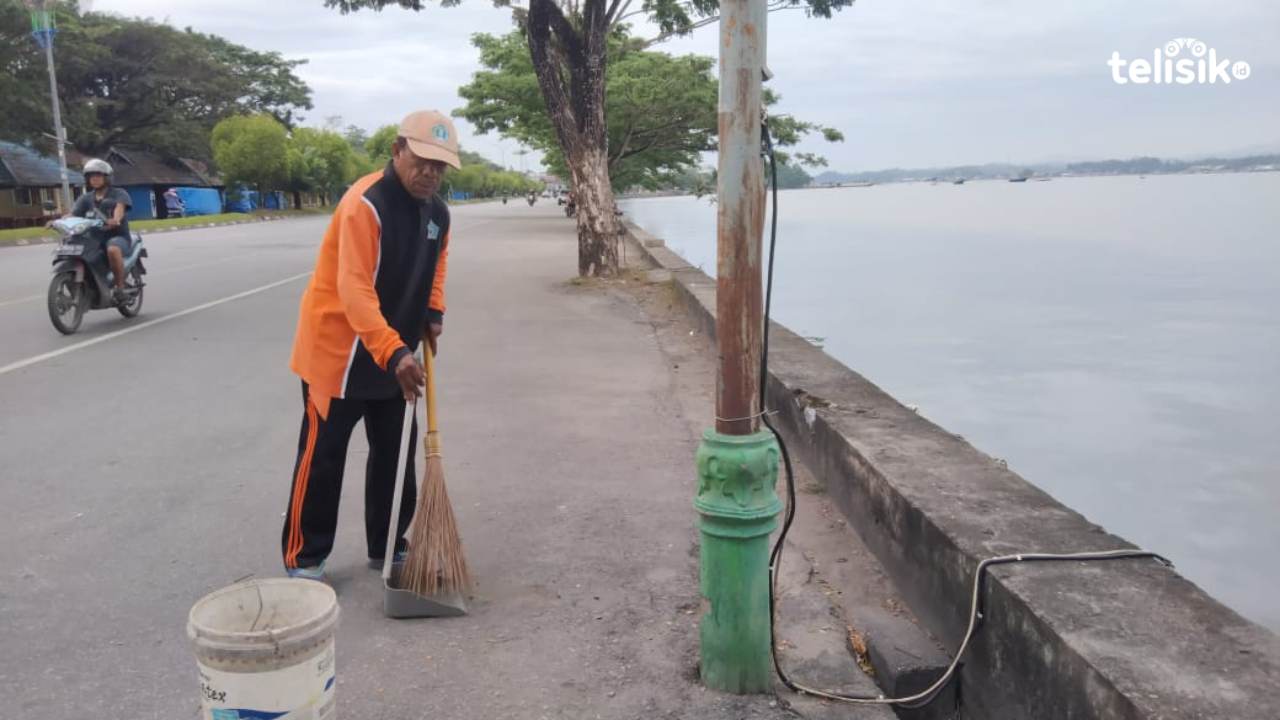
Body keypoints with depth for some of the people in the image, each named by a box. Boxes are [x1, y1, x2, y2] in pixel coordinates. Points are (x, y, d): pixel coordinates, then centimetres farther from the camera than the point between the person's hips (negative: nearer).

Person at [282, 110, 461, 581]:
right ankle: (303, 559, 14)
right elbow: (355, 291, -31)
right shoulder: (365, 204, -24)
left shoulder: (438, 211, 2)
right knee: (322, 456, 1)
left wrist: (433, 313, 4)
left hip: (394, 355, 8)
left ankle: (387, 548, 26)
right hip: (336, 349, -8)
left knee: (395, 453, 12)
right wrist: (394, 353, -40)